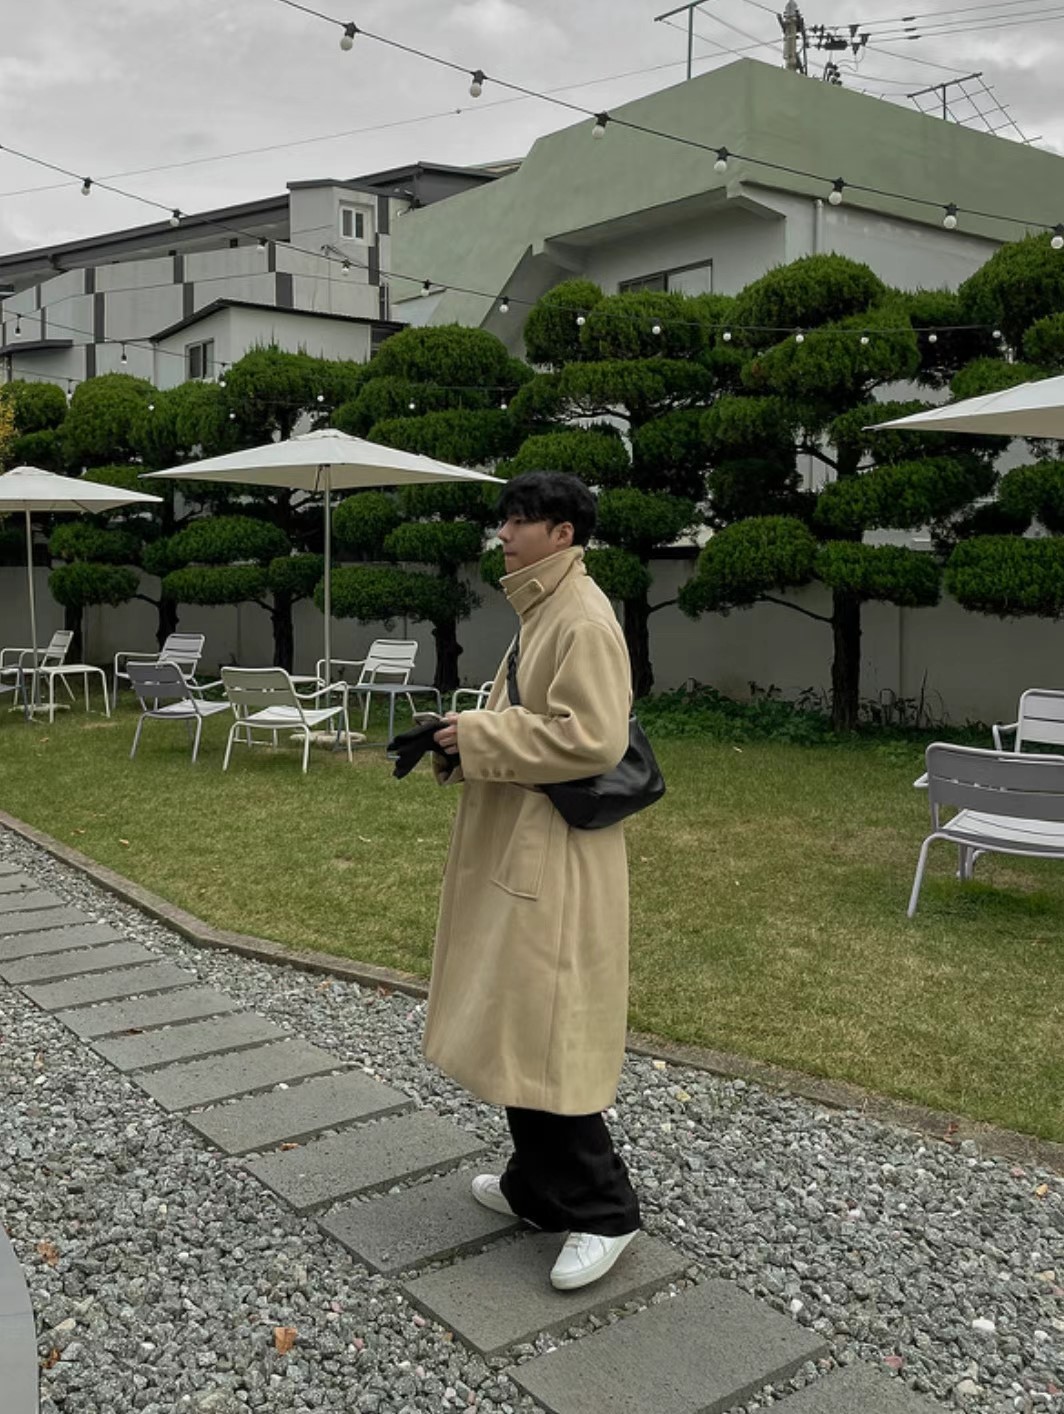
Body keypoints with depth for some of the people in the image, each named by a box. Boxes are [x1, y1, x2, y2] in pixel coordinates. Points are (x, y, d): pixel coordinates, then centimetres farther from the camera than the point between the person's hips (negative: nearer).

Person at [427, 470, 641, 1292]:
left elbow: (592, 736, -25)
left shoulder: (582, 618, -16)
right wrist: (471, 738, 5)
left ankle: (602, 1209, 10)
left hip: (553, 862, -11)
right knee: (513, 1023, 17)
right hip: (515, 851, 11)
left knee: (545, 1031, -4)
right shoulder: (541, 609, 15)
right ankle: (540, 1184, 32)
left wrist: (477, 738, -18)